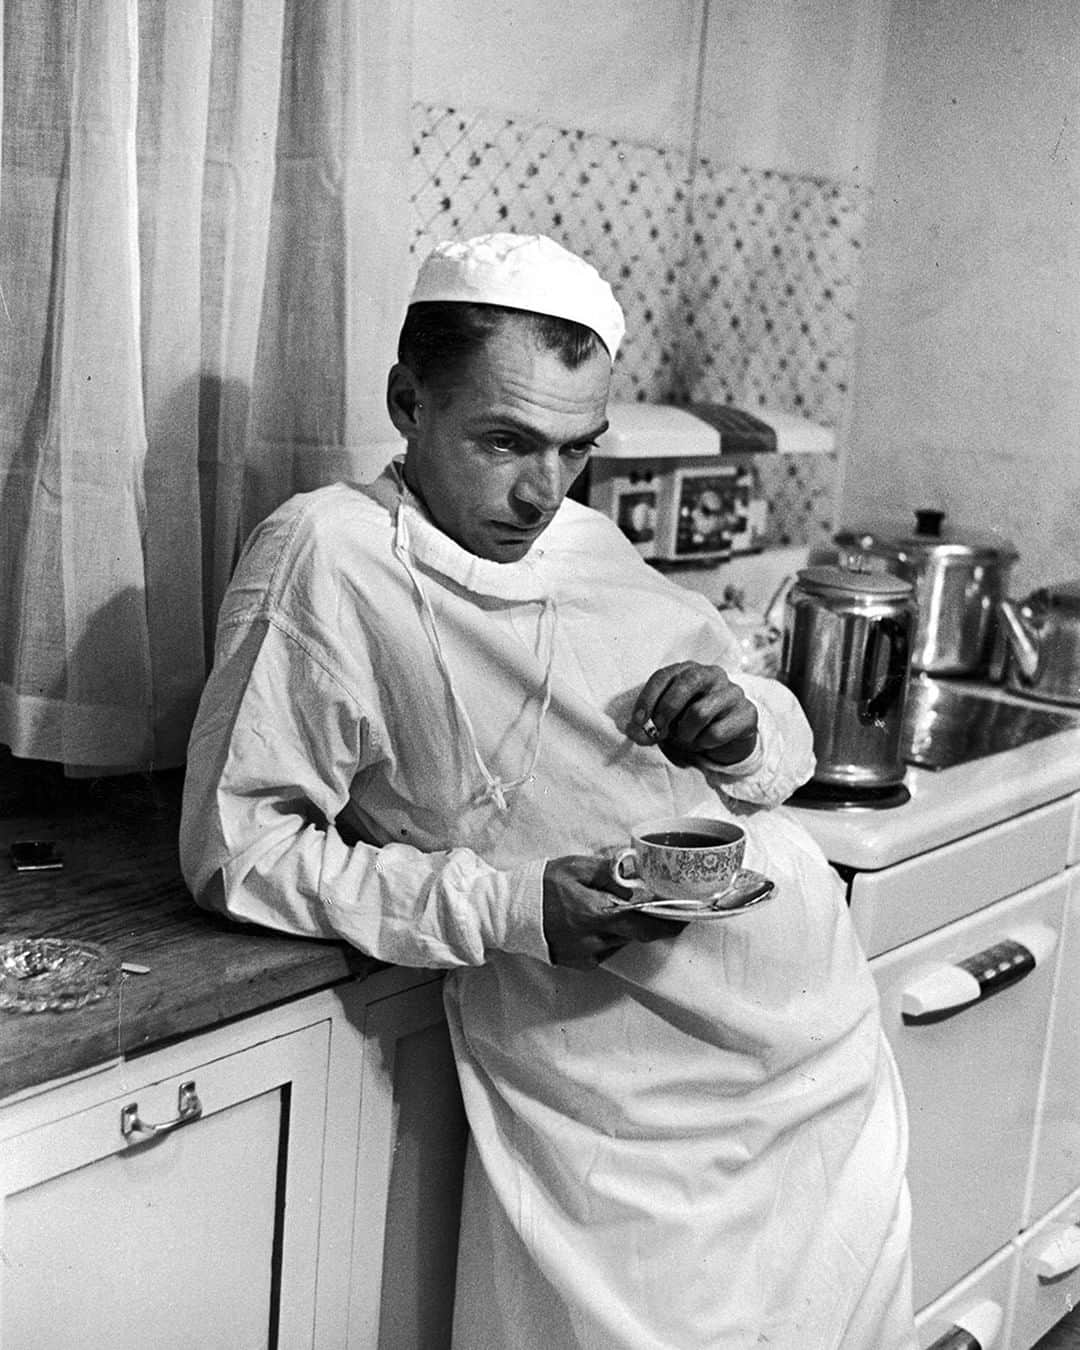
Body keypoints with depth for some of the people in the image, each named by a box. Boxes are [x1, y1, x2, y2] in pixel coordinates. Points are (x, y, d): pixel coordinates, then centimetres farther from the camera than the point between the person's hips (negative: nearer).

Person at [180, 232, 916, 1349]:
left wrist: (746, 733, -6)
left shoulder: (588, 542, 11)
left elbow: (791, 739, 20)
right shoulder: (328, 554, -10)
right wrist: (506, 908, -21)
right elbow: (237, 847, -12)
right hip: (624, 1106, -6)